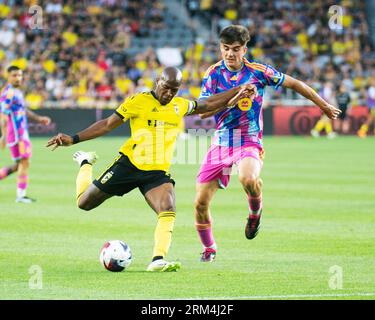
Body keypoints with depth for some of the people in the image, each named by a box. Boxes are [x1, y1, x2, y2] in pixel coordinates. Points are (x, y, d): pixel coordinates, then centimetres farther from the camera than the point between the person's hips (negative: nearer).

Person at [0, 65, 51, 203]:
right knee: (24, 162, -8)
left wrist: (38, 118, 18)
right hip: (16, 134, -10)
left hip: (22, 133, 10)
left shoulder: (17, 92, 16)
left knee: (20, 164, 14)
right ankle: (21, 195, -4)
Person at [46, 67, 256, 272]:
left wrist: (238, 92, 18)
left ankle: (158, 260, -27)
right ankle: (86, 164, 38)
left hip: (158, 172, 3)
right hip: (129, 164, -3)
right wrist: (73, 139, -13)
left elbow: (208, 105, 22)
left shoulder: (181, 106, 6)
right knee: (84, 203, 8)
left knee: (168, 211, -25)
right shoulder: (138, 101, -9)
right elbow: (108, 125, -7)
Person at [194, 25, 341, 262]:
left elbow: (293, 84, 7)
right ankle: (209, 248, 24)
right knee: (201, 203, -4)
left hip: (249, 141, -3)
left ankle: (256, 212, -2)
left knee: (248, 178, -37)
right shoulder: (214, 73, 1)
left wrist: (324, 105, 14)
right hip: (221, 142, 3)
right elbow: (203, 111, -6)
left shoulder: (258, 71, -5)